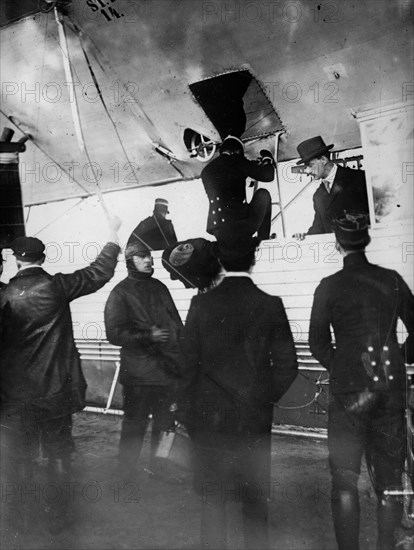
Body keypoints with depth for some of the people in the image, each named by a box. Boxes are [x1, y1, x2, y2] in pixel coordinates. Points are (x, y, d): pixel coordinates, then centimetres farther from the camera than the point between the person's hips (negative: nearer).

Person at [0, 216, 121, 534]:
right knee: (58, 455, 15)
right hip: (55, 390, 0)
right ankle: (58, 518, 24)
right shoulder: (56, 287, -10)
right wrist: (113, 237, 9)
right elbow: (99, 273, -3)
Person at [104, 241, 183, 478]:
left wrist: (181, 356, 8)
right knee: (135, 423, 1)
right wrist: (148, 336, -20)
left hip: (168, 367, 6)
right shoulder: (121, 293, -5)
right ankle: (128, 472, 17)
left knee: (165, 423, 15)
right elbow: (114, 333, -11)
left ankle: (159, 466, 32)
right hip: (139, 372, -6)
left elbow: (177, 323, 18)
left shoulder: (160, 287, 14)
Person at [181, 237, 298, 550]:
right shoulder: (270, 305, -8)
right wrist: (266, 399, 10)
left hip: (209, 418, 0)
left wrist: (188, 409, 6)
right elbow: (287, 366, -6)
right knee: (255, 499, 16)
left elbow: (189, 363, -5)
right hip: (255, 418, 0)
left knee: (212, 497, 13)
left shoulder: (201, 304, -8)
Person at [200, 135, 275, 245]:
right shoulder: (237, 161, 2)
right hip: (239, 227, -6)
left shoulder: (205, 171, 19)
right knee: (263, 194, 19)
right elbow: (268, 175, 5)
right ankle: (263, 242, 16)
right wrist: (268, 158, 28)